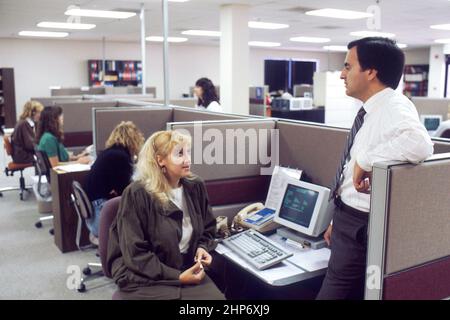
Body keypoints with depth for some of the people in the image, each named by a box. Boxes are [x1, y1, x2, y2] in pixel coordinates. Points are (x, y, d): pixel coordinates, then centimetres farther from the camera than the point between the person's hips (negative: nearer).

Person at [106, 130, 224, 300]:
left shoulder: (195, 186, 1)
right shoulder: (137, 194, -14)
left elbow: (208, 229, 16)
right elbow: (135, 254, -14)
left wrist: (202, 248, -4)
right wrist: (177, 277, -17)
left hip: (187, 270, 5)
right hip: (144, 278, -4)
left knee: (216, 296, -16)